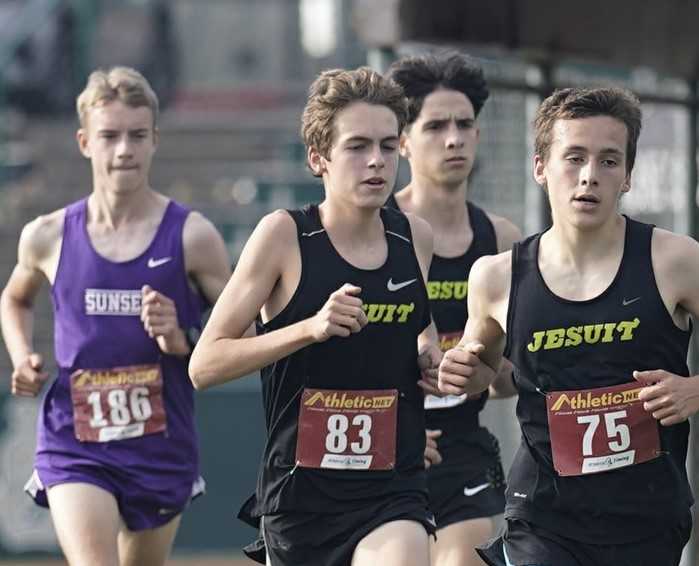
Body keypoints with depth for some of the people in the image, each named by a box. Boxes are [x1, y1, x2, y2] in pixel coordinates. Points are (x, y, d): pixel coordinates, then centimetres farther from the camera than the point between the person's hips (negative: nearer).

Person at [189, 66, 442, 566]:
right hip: (301, 490, -1)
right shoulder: (284, 235, -7)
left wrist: (431, 360, 5)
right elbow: (204, 365, -10)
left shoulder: (416, 239, 4)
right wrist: (310, 327, -21)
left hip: (393, 492, 1)